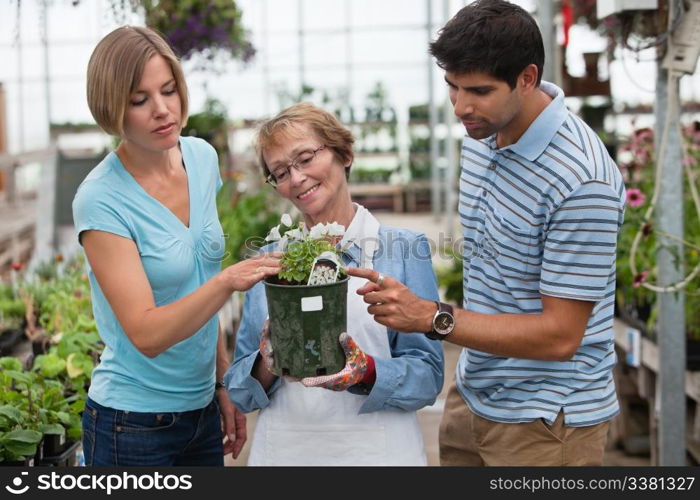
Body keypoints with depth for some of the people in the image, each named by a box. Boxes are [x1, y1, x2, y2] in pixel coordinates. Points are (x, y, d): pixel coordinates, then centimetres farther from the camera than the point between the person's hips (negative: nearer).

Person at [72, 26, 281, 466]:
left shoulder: (202, 158, 0)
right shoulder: (101, 199, -18)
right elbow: (146, 334, -24)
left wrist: (224, 381, 10)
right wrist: (227, 281, -36)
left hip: (203, 410, 6)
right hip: (133, 425, -5)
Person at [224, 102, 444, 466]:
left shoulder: (404, 251, -2)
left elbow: (427, 374, -6)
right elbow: (239, 389, 4)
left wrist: (367, 372, -23)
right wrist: (267, 367, -16)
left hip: (376, 449, -2)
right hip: (282, 449, 2)